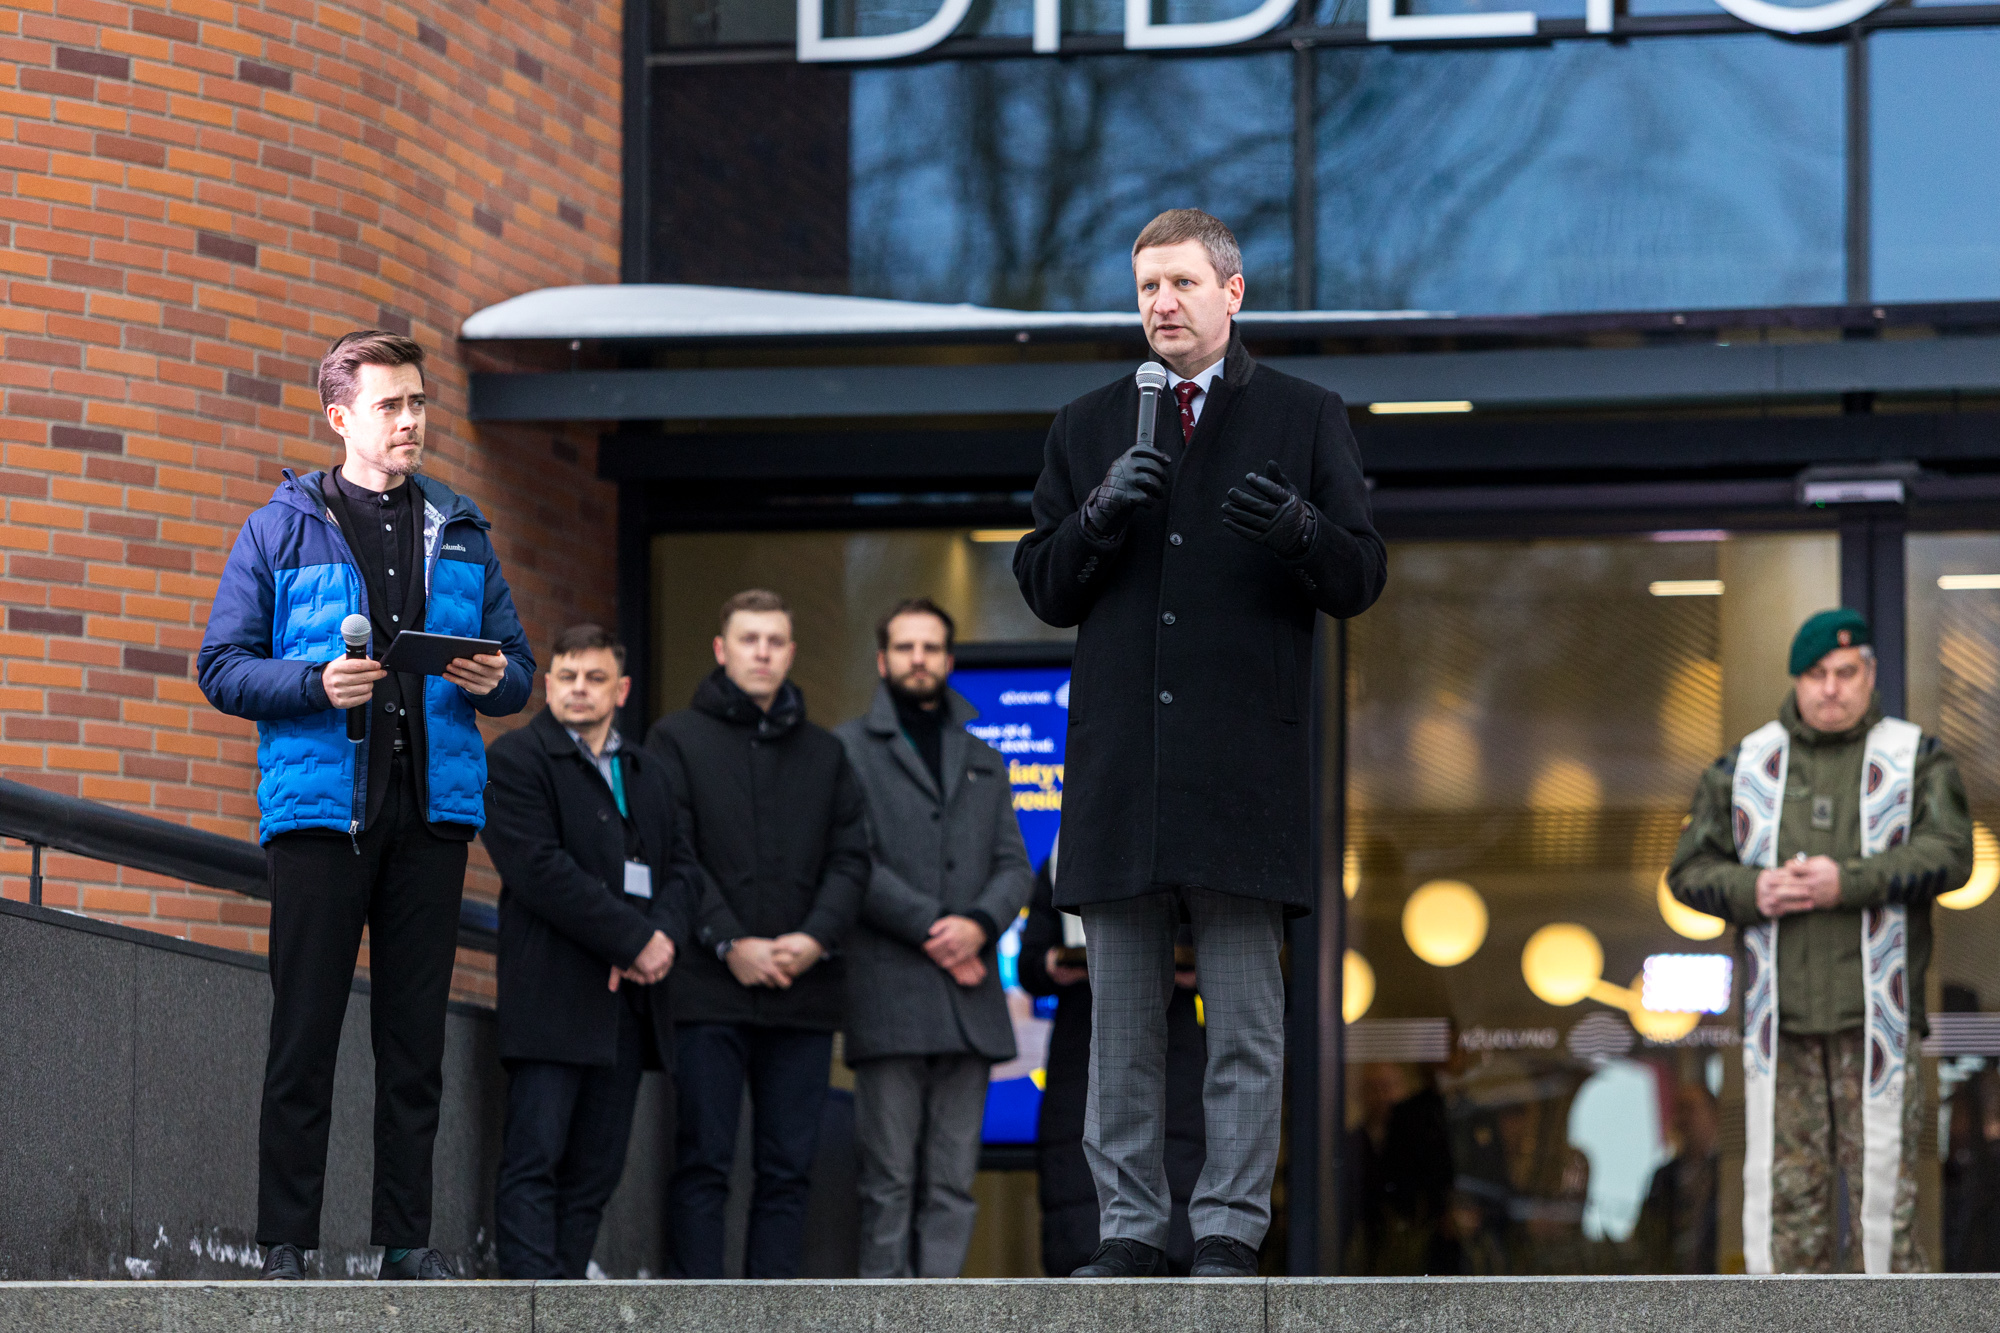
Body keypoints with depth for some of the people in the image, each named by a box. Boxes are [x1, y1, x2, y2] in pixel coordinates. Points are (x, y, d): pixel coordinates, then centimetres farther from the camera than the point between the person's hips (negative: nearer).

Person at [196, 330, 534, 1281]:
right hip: (319, 806, -3)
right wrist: (317, 683, -16)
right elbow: (222, 667, 0)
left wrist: (493, 680, -6)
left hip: (432, 810, 3)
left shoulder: (459, 532, 15)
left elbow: (519, 668, 17)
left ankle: (407, 1240, 9)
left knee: (416, 1038, 4)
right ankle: (286, 1245, 0)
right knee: (305, 1032, -3)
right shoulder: (281, 529, 4)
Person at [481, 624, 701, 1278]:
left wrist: (664, 935, -8)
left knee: (595, 1174, 3)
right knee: (534, 1162, -11)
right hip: (554, 997, -7)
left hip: (631, 993, 7)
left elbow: (682, 866, 14)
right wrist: (635, 939, -13)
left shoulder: (648, 774, 21)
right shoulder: (515, 758, 0)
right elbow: (539, 868, -12)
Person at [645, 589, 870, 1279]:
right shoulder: (678, 738, 6)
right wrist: (730, 943, -13)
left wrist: (817, 938, -7)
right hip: (709, 990, -4)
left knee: (789, 1168, 2)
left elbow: (850, 859, 11)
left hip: (805, 990, 4)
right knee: (703, 1164, -5)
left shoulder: (825, 753, 18)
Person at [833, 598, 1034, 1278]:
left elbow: (1015, 867, 14)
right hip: (890, 996, -5)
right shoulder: (849, 749, 7)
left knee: (952, 1183, 1)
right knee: (890, 1182, -6)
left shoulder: (985, 763, 22)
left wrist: (979, 923, -7)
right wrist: (931, 928, -12)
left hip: (969, 999, 5)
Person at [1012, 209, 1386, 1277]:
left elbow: (1360, 578, 4)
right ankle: (1129, 1227, 8)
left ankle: (1229, 1229, 0)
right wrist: (1098, 517, -7)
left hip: (1245, 769, -2)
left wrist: (1296, 528, -16)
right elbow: (1043, 588, 12)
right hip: (1120, 767, 2)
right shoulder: (1087, 428, 16)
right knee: (1121, 1019, 4)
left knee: (1246, 1019, -3)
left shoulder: (1305, 419, 9)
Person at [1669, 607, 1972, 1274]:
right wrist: (1750, 891, -12)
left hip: (1874, 1015, -2)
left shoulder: (1916, 758, 5)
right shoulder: (1744, 766, 11)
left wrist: (1849, 881, -21)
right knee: (1786, 1185, 4)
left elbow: (1949, 853, -10)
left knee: (1882, 1181, -3)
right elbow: (1689, 869, 9)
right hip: (1780, 1018, 2)